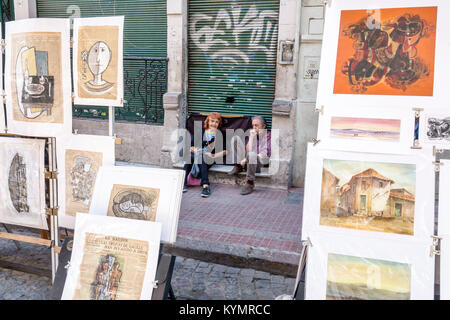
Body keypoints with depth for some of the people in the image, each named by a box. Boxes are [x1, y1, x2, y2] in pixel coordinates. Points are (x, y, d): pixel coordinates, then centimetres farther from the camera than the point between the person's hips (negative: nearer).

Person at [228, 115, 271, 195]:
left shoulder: (268, 135, -5)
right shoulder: (253, 134, 11)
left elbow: (264, 154, -14)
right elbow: (248, 151, 0)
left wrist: (246, 159, -15)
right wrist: (251, 137, -11)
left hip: (262, 162, -6)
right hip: (251, 160, 6)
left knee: (251, 155, -42)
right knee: (235, 140, -3)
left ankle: (250, 184, -26)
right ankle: (238, 167, -2)